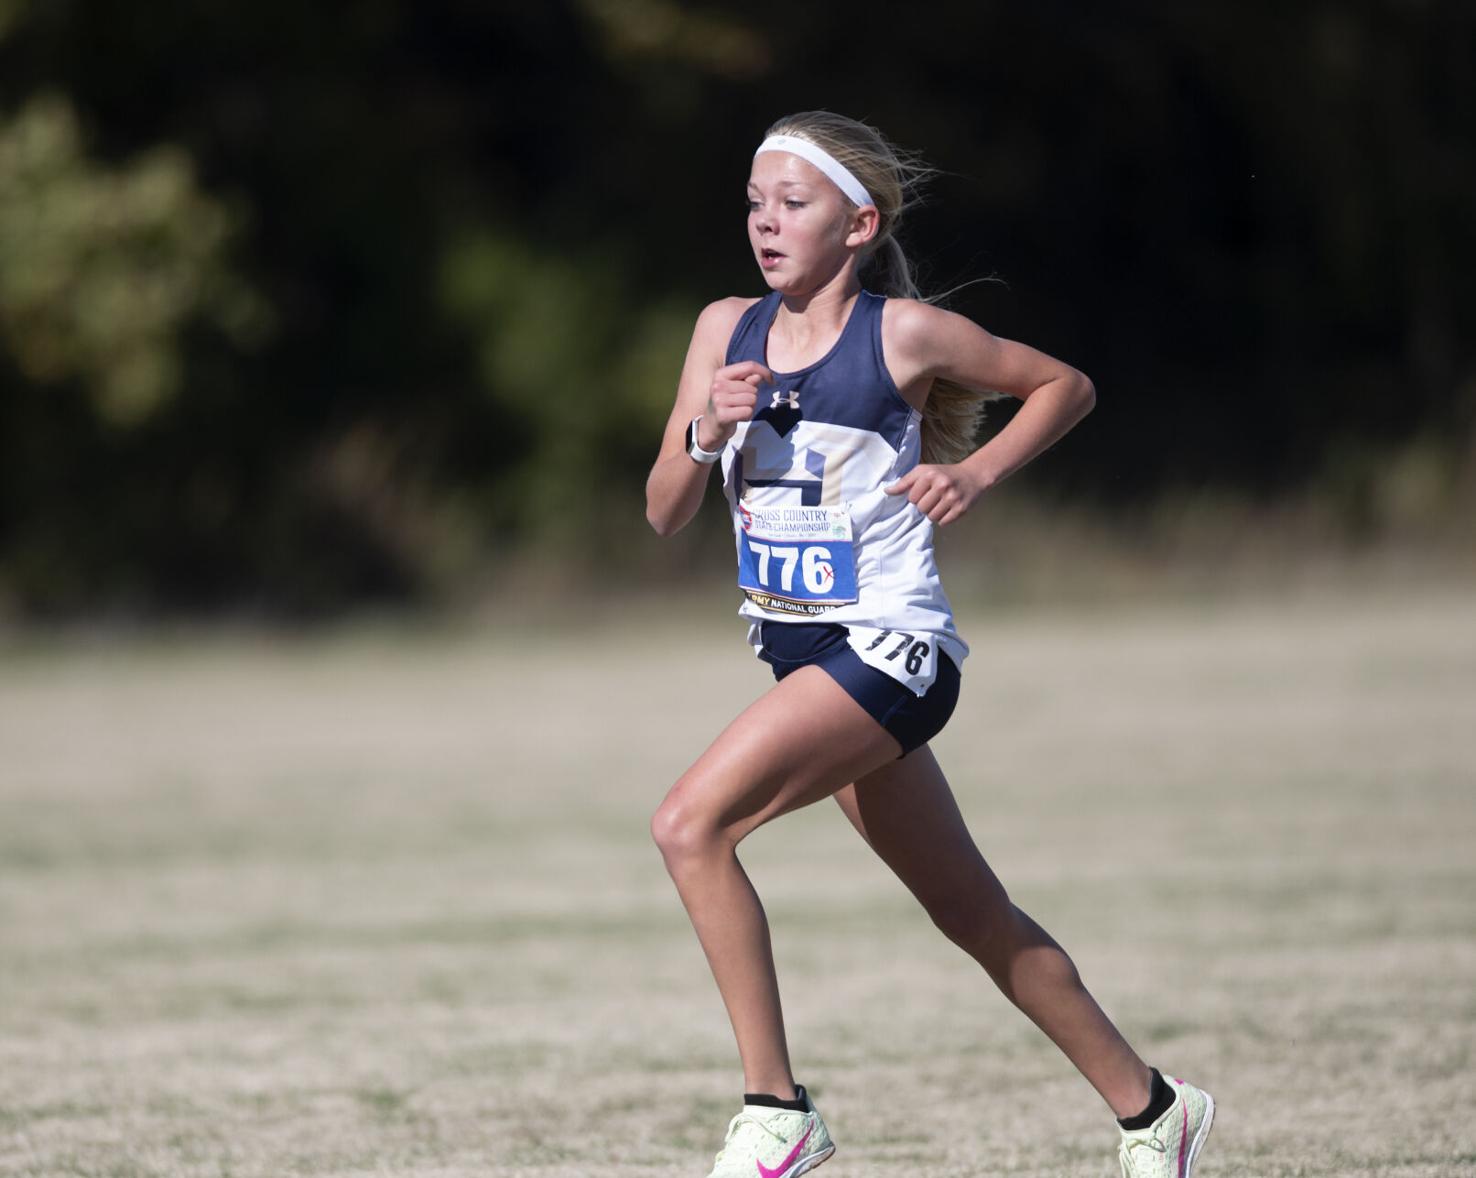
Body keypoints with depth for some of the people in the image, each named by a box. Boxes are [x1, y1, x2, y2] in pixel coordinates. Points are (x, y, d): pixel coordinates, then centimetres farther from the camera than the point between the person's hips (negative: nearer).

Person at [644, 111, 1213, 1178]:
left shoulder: (903, 332, -9)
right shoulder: (727, 331, 6)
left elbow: (1067, 386, 3)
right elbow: (664, 513, 6)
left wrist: (977, 472, -10)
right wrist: (705, 431, -13)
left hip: (889, 646, -7)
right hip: (802, 650, 7)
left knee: (692, 824, -22)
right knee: (973, 916, 15)